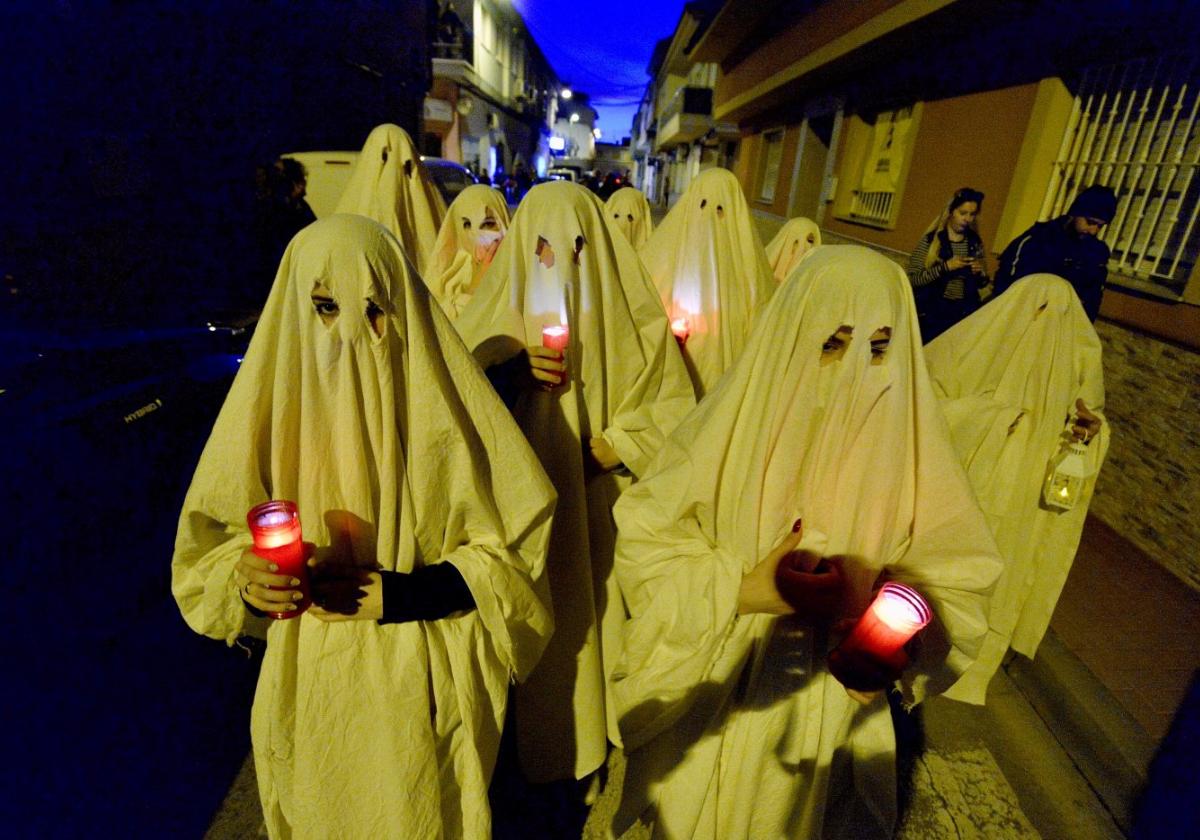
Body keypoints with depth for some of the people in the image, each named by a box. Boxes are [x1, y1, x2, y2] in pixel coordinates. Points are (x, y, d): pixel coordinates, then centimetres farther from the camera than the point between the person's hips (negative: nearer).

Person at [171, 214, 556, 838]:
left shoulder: (443, 397, -14)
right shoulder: (273, 400, -7)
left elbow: (509, 549, -10)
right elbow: (210, 545, 1)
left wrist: (393, 594, -21)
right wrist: (246, 579, -21)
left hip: (426, 687, -2)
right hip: (312, 687, 2)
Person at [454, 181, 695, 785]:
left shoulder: (627, 308, -2)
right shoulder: (502, 301, 0)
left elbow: (669, 401, 0)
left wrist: (615, 447, -14)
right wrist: (514, 367, -21)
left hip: (604, 498, 0)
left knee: (597, 608, 11)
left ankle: (601, 725, 37)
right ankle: (542, 733, 33)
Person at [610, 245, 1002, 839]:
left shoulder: (909, 438, -14)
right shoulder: (735, 419, -19)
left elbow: (956, 574, -8)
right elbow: (645, 541, -16)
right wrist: (741, 589, -28)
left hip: (830, 702, 2)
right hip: (718, 686, -1)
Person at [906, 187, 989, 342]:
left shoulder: (976, 242, 8)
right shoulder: (931, 240, -5)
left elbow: (981, 284, 17)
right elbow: (912, 279, -13)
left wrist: (981, 274, -5)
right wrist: (945, 267, -21)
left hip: (964, 314, 4)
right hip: (931, 312, -4)